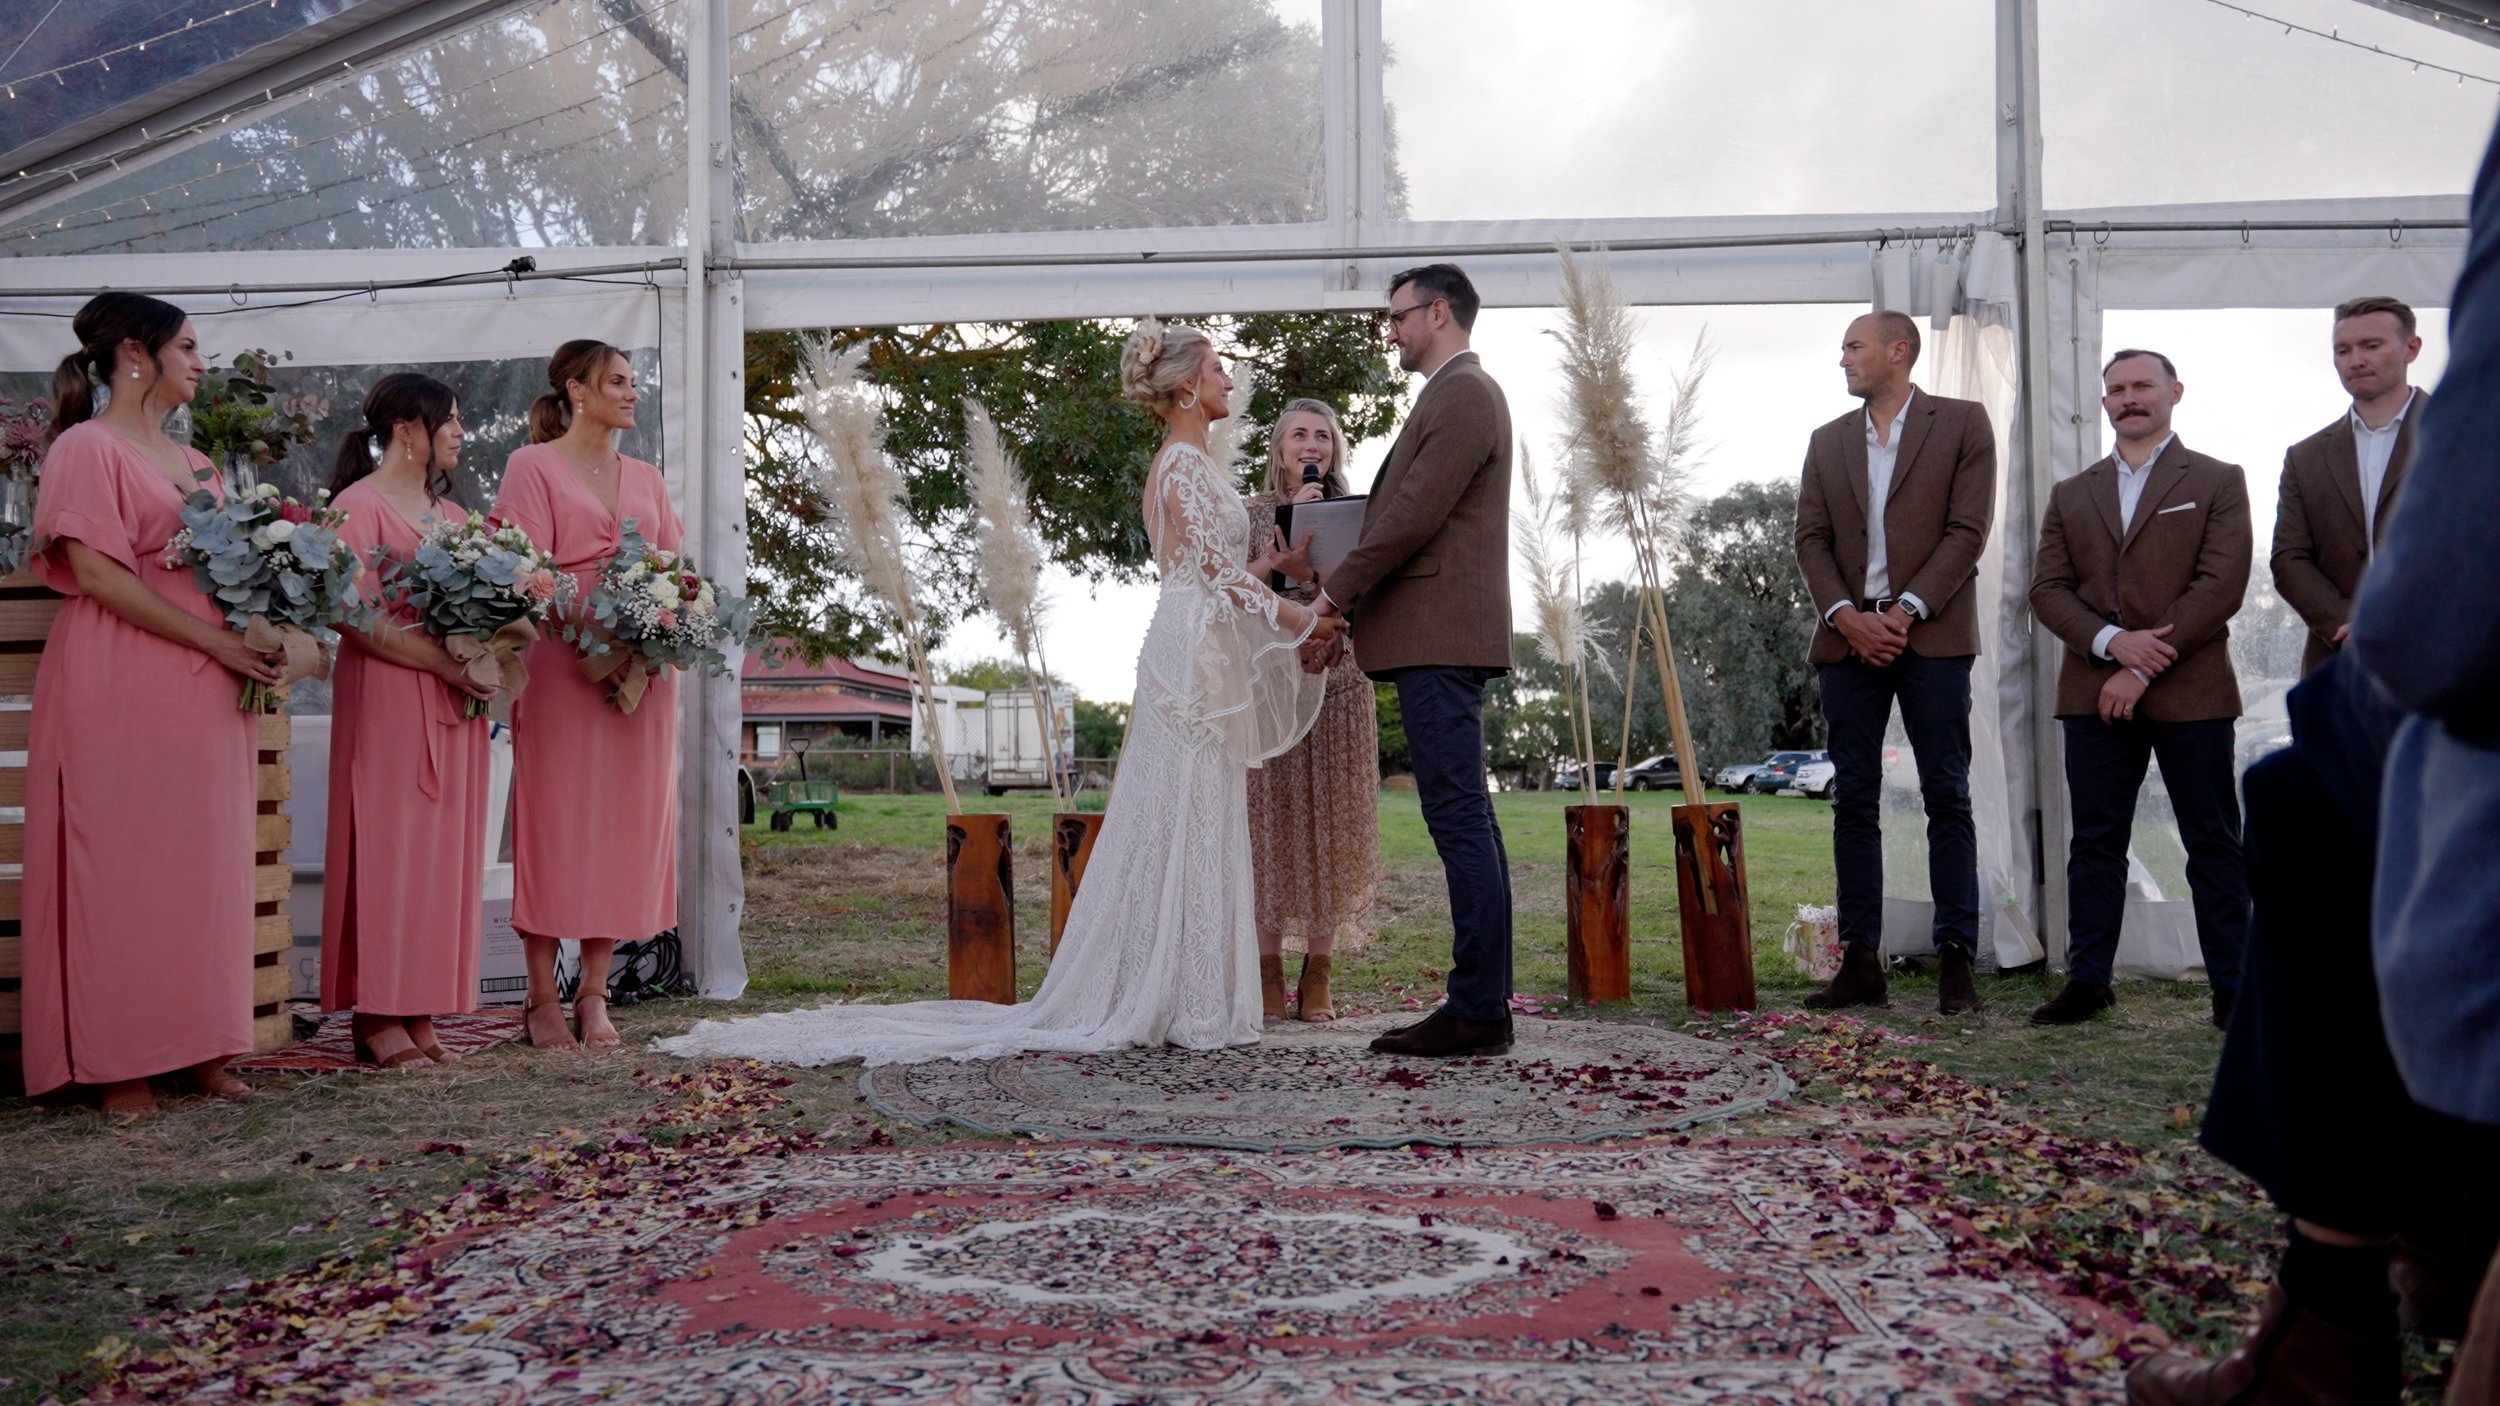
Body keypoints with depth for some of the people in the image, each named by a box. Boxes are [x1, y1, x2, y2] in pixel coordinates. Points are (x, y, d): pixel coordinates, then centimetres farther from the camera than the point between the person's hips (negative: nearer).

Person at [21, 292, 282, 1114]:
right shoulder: (87, 447, -3)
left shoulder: (193, 462, 19)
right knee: (122, 869, -2)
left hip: (207, 693, 7)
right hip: (120, 692, -7)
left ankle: (201, 1050, 13)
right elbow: (97, 574, -13)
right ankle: (120, 1065, 5)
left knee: (208, 867, 6)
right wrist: (217, 643, -16)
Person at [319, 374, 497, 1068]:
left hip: (454, 698, 7)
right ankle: (378, 1018, 2)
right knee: (387, 841, -4)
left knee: (443, 847, 5)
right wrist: (445, 663, -18)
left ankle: (420, 1013, 11)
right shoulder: (358, 505, -4)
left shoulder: (452, 512, 19)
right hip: (385, 696, -7)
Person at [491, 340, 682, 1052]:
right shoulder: (532, 466, 4)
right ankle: (543, 997, 6)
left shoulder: (646, 479, 19)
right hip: (561, 665, -4)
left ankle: (594, 993, 11)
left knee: (627, 822, 3)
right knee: (555, 820, -2)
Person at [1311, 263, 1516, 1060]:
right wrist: (1344, 608, 17)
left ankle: (1477, 1011, -7)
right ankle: (1484, 1002, 15)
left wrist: (1334, 595, -9)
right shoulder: (1459, 395, 23)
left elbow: (1413, 517, -17)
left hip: (1440, 637, -11)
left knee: (1460, 819, -10)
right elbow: (1410, 517, 23)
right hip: (1440, 636, 11)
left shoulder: (1462, 396, -9)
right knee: (1466, 820, 10)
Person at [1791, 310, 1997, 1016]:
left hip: (1932, 635, -4)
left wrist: (1906, 610, -13)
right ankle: (1860, 962, 7)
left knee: (1947, 797, -3)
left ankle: (1955, 960, 1)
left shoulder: (1962, 422, 5)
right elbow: (1811, 538, 9)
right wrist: (1845, 614, -7)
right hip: (1848, 636, 4)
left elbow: (1968, 529, -4)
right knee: (1853, 801, 3)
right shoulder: (1828, 441, 17)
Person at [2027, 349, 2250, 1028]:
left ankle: (2233, 988, 8)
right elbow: (2047, 588, 7)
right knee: (2095, 842, 5)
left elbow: (2221, 585, -5)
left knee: (2213, 844, 2)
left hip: (2191, 692, -3)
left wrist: (2145, 668, -13)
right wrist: (2111, 641, -12)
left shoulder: (2218, 482, 6)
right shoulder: (2070, 495, 17)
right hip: (2094, 693, 3)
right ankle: (2087, 980, 10)